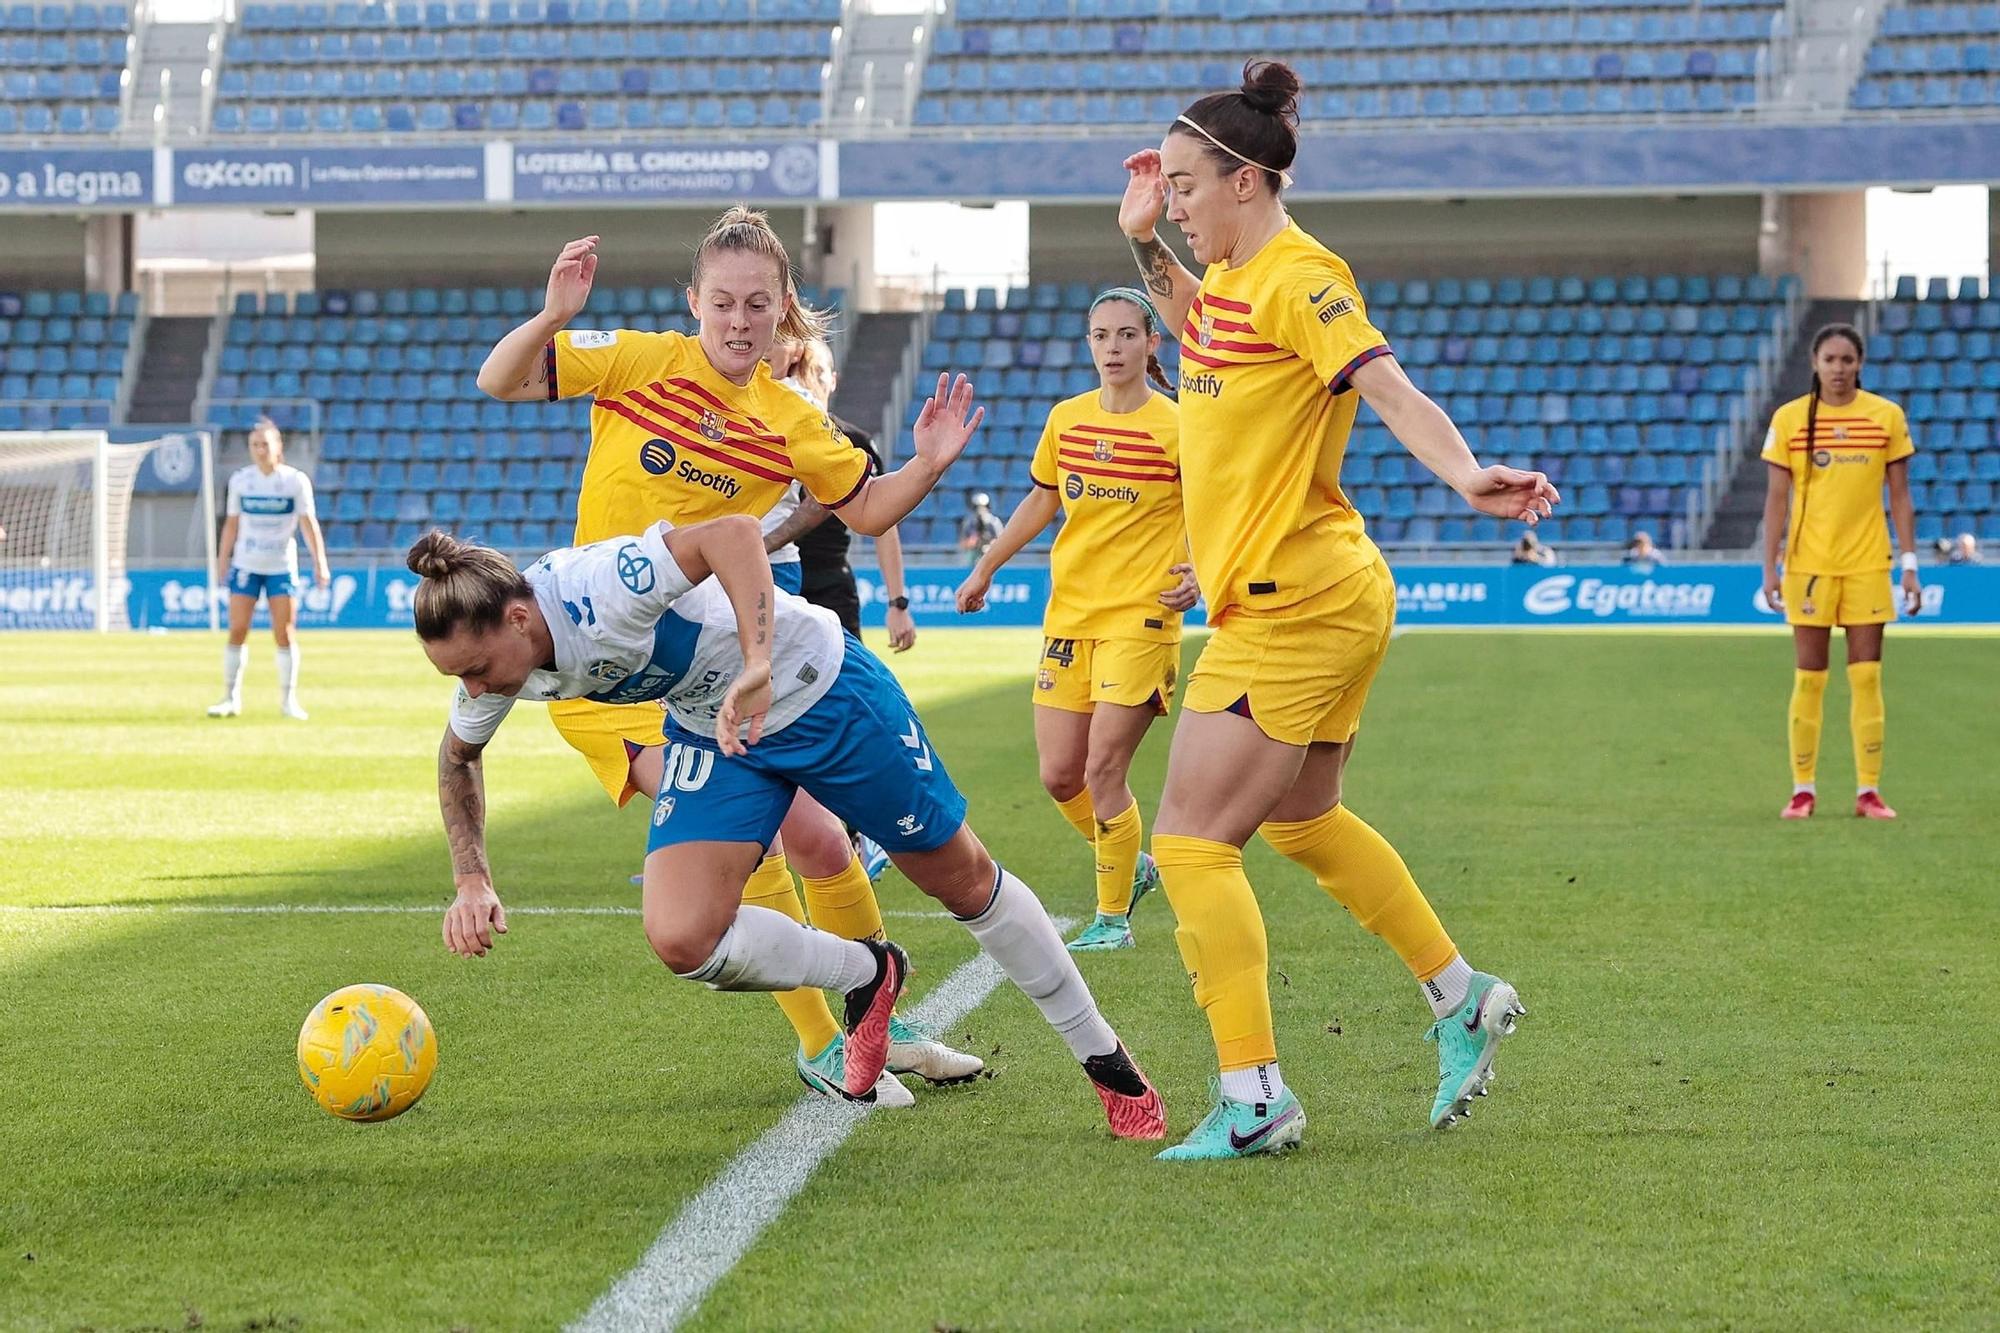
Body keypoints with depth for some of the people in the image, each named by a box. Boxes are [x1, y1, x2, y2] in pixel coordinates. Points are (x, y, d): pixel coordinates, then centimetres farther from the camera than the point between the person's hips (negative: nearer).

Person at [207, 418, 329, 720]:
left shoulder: (296, 480, -5)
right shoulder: (240, 479, 1)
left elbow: (309, 523, -6)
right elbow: (231, 524, 8)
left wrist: (320, 563, -13)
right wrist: (222, 561, 8)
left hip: (282, 567, -2)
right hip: (245, 566, 2)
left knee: (284, 634, -4)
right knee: (237, 631, -3)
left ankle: (288, 699, 6)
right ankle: (231, 698, 5)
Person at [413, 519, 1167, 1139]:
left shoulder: (598, 590, -37)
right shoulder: (493, 655, -13)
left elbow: (734, 532, -48)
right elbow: (458, 756, 8)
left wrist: (756, 667, -58)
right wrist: (471, 879, -2)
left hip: (819, 688, -6)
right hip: (710, 730, 6)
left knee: (964, 881, 8)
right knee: (681, 938, -16)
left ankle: (1105, 1059, 27)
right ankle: (865, 978, 12)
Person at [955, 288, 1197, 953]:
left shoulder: (1177, 427, -8)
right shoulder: (1065, 419, 6)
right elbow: (1040, 501, 21)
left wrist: (1199, 572, -19)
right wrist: (985, 568, 24)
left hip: (1140, 618, -5)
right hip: (1068, 616, 5)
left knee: (1103, 770, -11)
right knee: (1059, 776, 3)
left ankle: (1113, 917, 4)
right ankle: (1131, 866, 29)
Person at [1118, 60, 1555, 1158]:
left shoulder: (1298, 277, -17)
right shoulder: (1231, 274, 11)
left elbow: (1389, 389, -29)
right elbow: (1193, 320, 36)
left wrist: (1467, 475, -45)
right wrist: (1142, 241, 21)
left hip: (1295, 609, -10)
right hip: (1317, 605, 10)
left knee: (1190, 842, -9)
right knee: (1301, 821, 25)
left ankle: (1253, 1100, -9)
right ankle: (1461, 999, 36)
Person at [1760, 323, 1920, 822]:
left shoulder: (1887, 416, 2)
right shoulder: (1789, 419, 0)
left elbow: (1900, 497, 5)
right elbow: (1776, 498, 2)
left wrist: (1909, 564, 0)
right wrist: (1770, 567, -3)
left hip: (1868, 564, 0)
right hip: (1809, 564, 0)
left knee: (1866, 677, 0)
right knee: (1808, 678, 1)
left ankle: (1869, 791, 4)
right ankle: (1803, 790, 8)